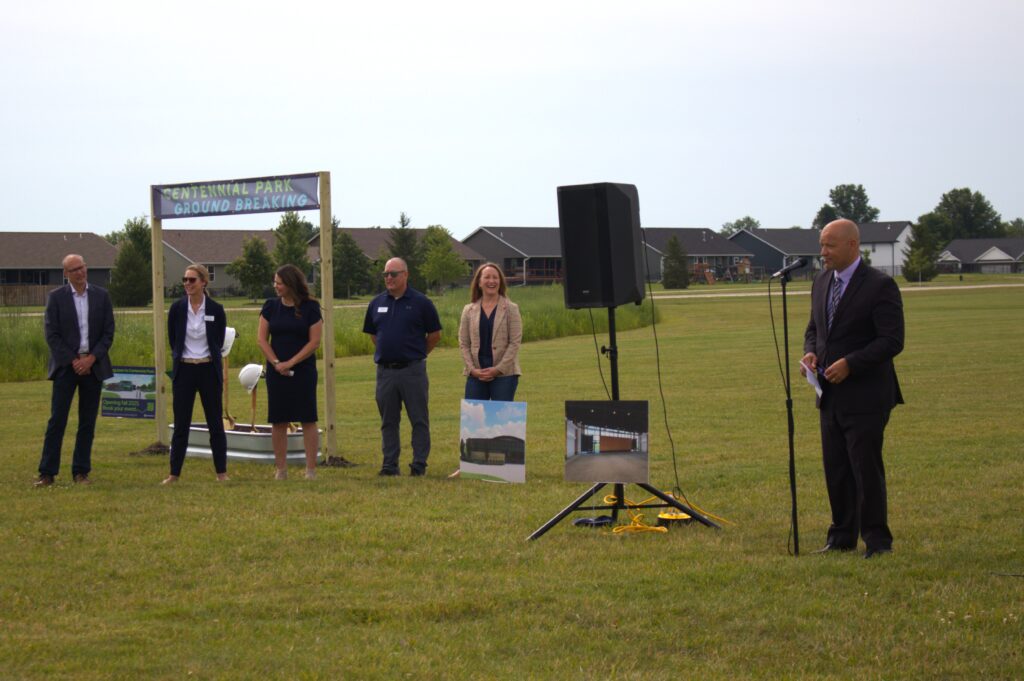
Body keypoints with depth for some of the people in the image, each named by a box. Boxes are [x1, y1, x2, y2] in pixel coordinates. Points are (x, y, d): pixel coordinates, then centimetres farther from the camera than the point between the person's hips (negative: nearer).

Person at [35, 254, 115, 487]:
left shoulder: (101, 296, 5)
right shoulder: (56, 297, 0)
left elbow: (108, 333, 3)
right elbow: (52, 334, -3)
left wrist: (91, 358, -9)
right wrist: (73, 361, -10)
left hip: (93, 365, 2)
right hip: (66, 364, -2)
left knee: (88, 422, 5)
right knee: (57, 419, -5)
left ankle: (81, 472, 11)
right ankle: (47, 472, -3)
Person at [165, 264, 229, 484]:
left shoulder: (216, 310, -3)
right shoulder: (177, 308, -2)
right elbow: (172, 339, 11)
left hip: (209, 369, -1)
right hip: (184, 370, 1)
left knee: (215, 423, 4)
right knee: (181, 424, 3)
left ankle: (222, 472, 11)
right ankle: (174, 473, 8)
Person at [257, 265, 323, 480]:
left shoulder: (310, 308, -3)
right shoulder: (271, 306, 6)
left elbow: (314, 341, -6)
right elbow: (261, 339, 4)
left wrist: (291, 363, -11)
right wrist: (276, 363, -7)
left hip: (303, 370, -3)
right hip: (276, 371, 3)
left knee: (308, 420, -3)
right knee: (278, 421, 3)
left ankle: (311, 469, 0)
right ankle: (281, 469, 10)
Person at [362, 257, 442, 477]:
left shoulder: (421, 302, -4)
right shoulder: (377, 303, 8)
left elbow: (435, 334, 3)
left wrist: (416, 354, 8)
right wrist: (386, 352, 14)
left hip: (412, 370, -4)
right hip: (385, 371, 4)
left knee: (419, 420, 0)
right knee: (388, 421, 9)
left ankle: (419, 464, 4)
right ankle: (389, 464, 15)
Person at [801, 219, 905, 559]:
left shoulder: (880, 286, -12)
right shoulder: (822, 282, 11)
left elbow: (892, 340, -16)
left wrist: (850, 363, -22)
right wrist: (810, 352, 1)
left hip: (864, 396, -7)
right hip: (831, 396, 7)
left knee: (867, 469, -4)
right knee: (835, 469, 11)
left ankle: (877, 540, 5)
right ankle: (842, 537, 20)